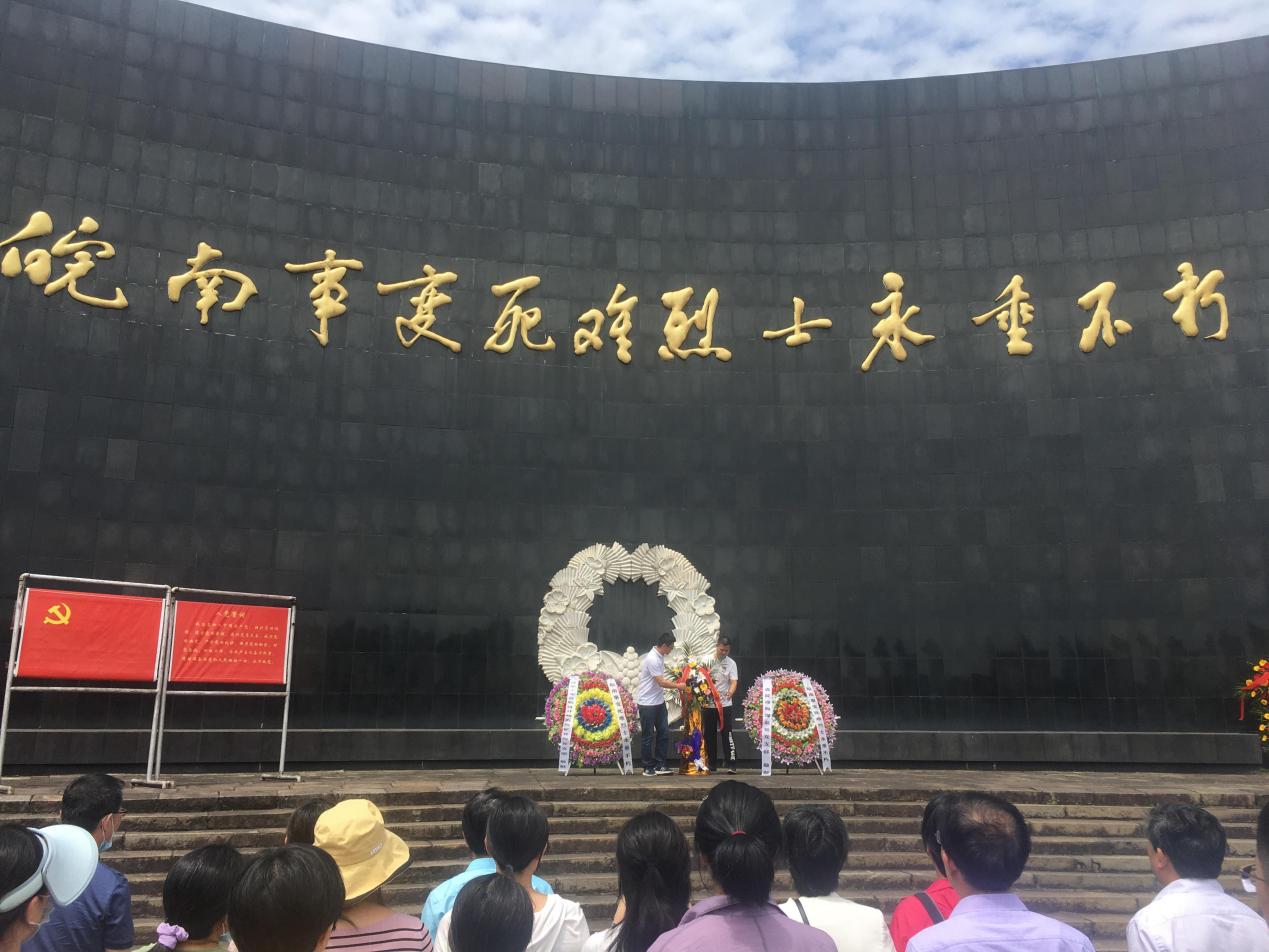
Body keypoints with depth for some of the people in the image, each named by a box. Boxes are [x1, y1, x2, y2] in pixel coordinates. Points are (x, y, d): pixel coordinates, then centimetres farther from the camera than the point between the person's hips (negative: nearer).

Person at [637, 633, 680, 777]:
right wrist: (679, 686, -12)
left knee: (664, 733, 8)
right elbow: (661, 683, -21)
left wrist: (670, 680, 5)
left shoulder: (660, 656, 6)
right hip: (647, 703, -9)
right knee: (647, 736, 2)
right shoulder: (652, 659, -23)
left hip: (659, 702, 9)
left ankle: (660, 765, 15)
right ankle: (648, 768, 11)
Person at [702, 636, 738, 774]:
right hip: (708, 703, 1)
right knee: (709, 735, 8)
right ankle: (711, 763, 18)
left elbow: (734, 681, -10)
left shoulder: (731, 663, -1)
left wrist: (731, 692, -31)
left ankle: (731, 764, -3)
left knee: (727, 734, -5)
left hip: (725, 704, -1)